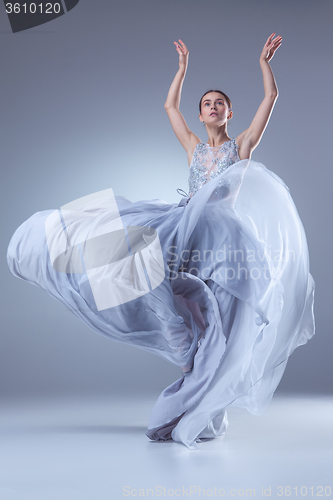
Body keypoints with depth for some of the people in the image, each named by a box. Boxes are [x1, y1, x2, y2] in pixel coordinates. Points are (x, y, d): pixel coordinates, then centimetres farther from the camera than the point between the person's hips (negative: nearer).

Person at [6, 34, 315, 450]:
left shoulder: (242, 144, 16)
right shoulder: (193, 147, 23)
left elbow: (271, 96, 15)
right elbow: (170, 105, 30)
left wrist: (264, 60, 24)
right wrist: (183, 67, 37)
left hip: (226, 234, -3)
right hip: (189, 229, 3)